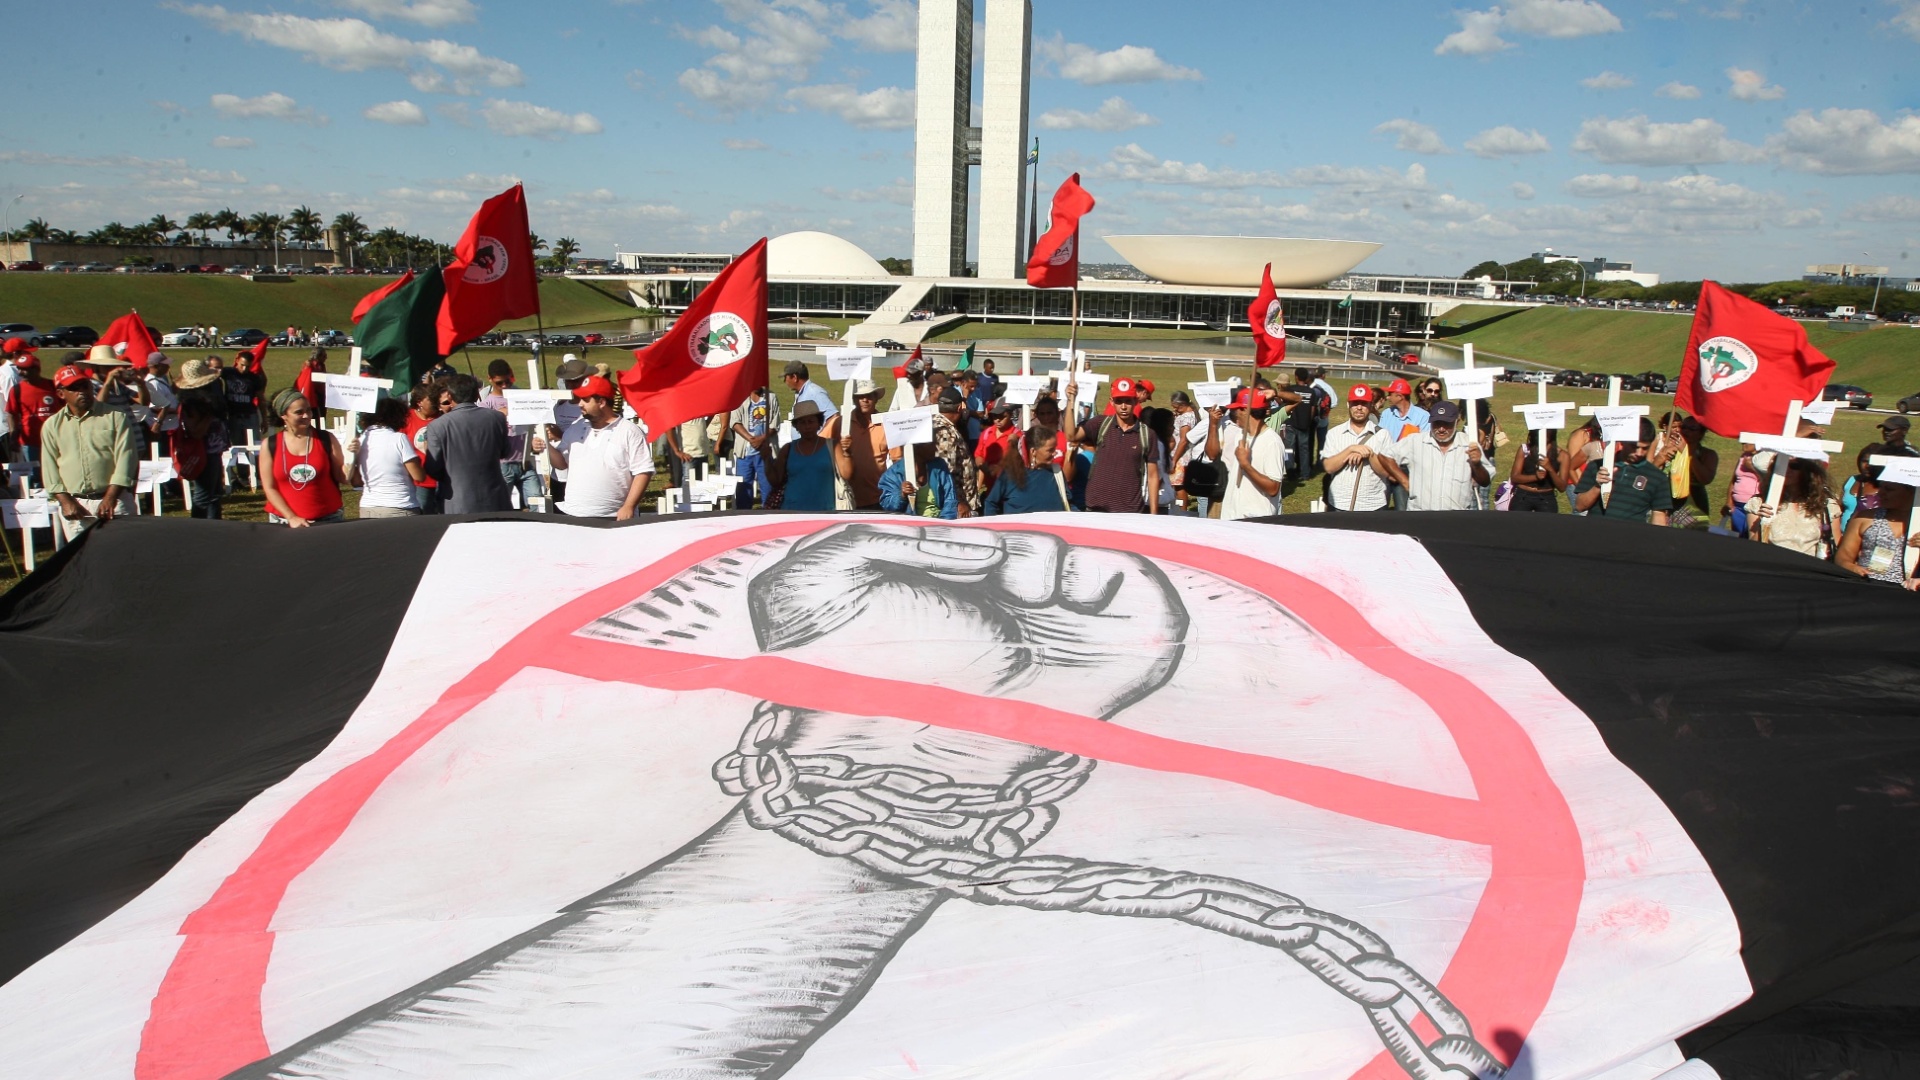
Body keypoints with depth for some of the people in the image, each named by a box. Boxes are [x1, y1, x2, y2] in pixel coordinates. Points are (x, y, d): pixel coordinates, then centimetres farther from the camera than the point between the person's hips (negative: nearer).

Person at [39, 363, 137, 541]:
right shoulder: (52, 425, 11)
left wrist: (110, 498, -13)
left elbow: (125, 460, -5)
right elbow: (49, 468, 9)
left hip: (114, 501, -2)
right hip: (73, 505, 3)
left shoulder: (115, 416, 2)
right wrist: (65, 501, -4)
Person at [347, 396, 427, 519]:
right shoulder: (399, 438, -9)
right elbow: (419, 476, -9)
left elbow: (355, 482, 10)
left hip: (367, 510, 5)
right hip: (400, 510, -5)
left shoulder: (361, 440, 6)